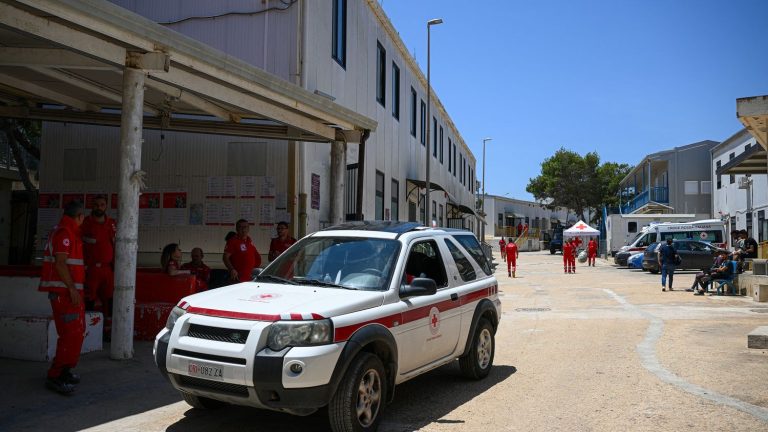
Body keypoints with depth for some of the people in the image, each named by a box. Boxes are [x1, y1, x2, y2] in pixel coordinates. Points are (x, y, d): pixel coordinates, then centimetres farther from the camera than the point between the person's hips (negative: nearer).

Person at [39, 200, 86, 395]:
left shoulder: (70, 232, 18)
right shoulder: (64, 233, -14)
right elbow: (60, 263, -21)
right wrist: (72, 289, -23)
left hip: (71, 290, 11)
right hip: (64, 291, -11)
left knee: (77, 332, 16)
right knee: (72, 333, -13)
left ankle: (65, 370, 24)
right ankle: (55, 376, -11)